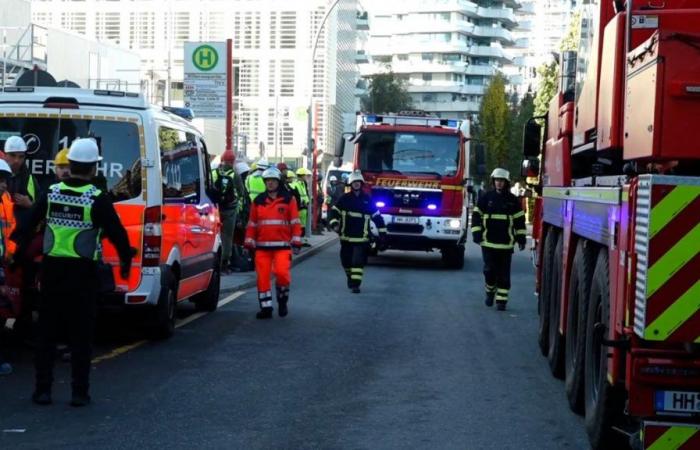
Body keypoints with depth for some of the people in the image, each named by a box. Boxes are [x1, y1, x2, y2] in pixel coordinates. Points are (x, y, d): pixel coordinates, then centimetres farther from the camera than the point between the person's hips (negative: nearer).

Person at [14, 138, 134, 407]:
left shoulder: (51, 193, 0)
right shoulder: (97, 199, -11)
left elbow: (27, 226, 5)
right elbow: (117, 233, -8)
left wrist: (16, 251, 18)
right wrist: (125, 261, 8)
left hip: (51, 269, 3)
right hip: (83, 273, -3)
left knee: (47, 332, 11)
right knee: (81, 334, 5)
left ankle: (42, 390, 13)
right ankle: (80, 392, 6)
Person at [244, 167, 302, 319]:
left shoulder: (288, 199, 4)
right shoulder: (258, 201, 12)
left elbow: (295, 222, 2)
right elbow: (252, 224, 13)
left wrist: (296, 241, -4)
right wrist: (249, 242, 7)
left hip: (282, 245, -3)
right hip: (262, 246, 3)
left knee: (282, 272, -18)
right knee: (262, 277, -1)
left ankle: (282, 300, 8)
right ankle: (266, 307, 8)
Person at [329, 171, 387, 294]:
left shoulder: (367, 199, 4)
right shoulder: (345, 198, 4)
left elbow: (377, 216, 8)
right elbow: (334, 211, 3)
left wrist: (382, 233, 6)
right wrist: (334, 224, -16)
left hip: (361, 237, -2)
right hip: (346, 237, 2)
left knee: (358, 261, -12)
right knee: (346, 260, 11)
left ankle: (355, 284, -10)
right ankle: (350, 277, 36)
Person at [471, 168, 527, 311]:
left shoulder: (513, 200, 5)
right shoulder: (485, 197, 3)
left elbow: (520, 219, 8)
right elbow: (476, 215, 5)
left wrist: (521, 238, 4)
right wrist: (476, 233, -4)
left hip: (506, 244, 0)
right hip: (488, 242, 0)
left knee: (504, 273, 1)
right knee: (489, 270, -2)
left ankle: (501, 300, 7)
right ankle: (490, 292, 23)